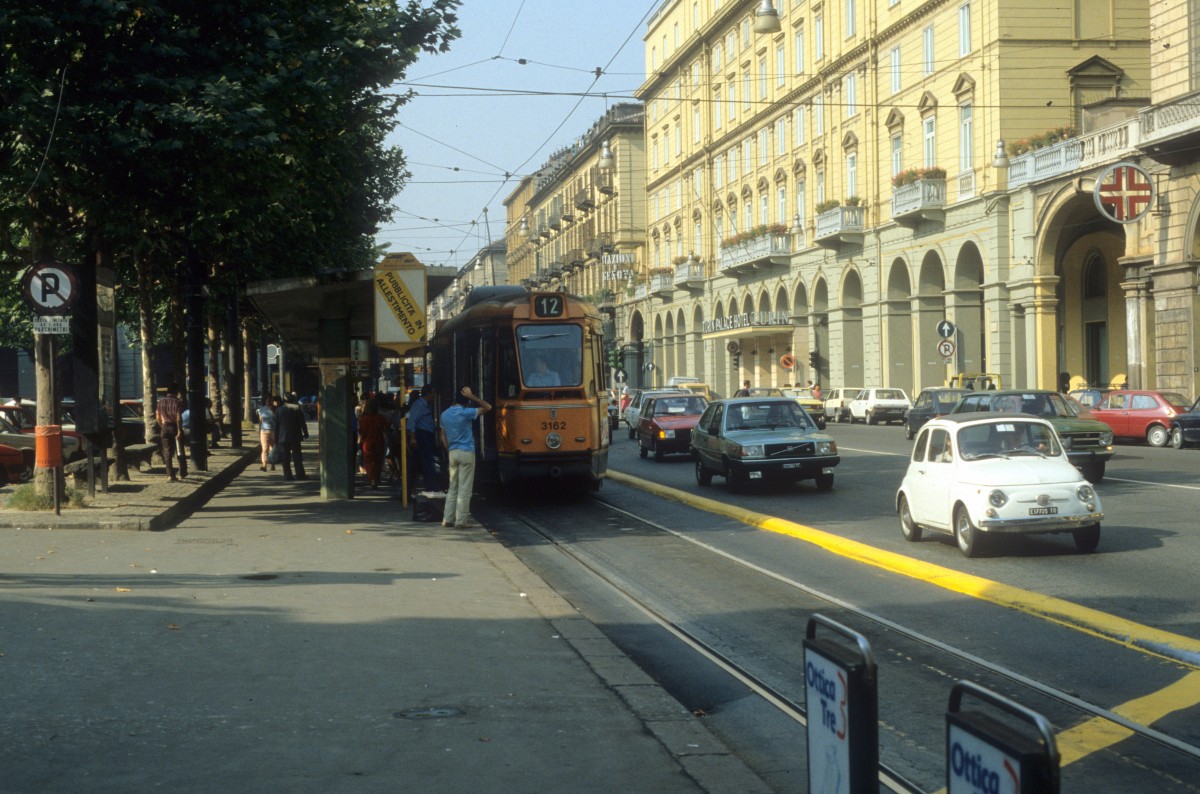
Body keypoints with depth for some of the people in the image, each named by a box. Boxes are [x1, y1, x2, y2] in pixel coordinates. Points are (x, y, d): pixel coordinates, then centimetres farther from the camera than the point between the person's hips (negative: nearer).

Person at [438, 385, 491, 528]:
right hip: (466, 452, -6)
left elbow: (443, 436, 13)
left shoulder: (445, 414, 8)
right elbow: (487, 407, -9)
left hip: (452, 452, 6)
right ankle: (461, 520, -3)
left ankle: (448, 519, 12)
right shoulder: (465, 413, -12)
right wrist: (472, 396, -8)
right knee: (465, 488, -3)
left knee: (453, 488, 13)